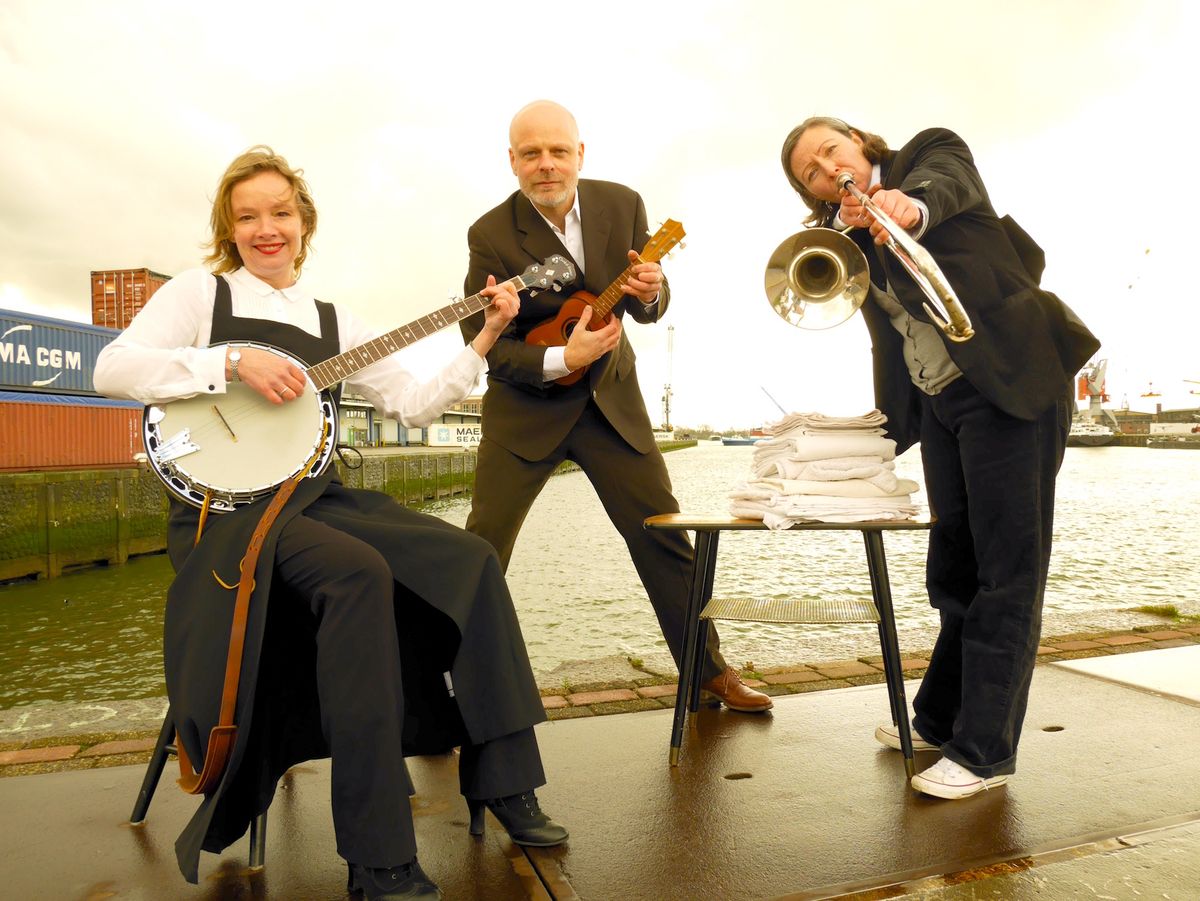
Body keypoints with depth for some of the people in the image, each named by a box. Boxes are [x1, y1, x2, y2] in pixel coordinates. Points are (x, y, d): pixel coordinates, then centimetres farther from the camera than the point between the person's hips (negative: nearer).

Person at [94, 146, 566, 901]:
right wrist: (233, 364, -20)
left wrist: (484, 339, 3)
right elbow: (113, 368, -10)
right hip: (227, 504, -5)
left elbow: (414, 404, 10)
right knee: (358, 574, -35)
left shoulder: (333, 321, 17)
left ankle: (501, 782, -7)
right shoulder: (202, 292, 6)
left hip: (317, 497, 5)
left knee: (470, 560, -16)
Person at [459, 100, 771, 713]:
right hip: (525, 404, -2)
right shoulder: (491, 235, -14)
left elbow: (650, 310, 3)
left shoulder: (623, 204, -4)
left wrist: (649, 290, -21)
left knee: (664, 533, 3)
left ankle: (710, 668, 18)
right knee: (482, 547, -5)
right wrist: (560, 360, -27)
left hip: (610, 395, 3)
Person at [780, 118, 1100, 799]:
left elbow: (948, 180, -25)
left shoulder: (930, 154, 2)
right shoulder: (849, 243, 16)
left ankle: (985, 751, 3)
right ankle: (941, 718, 29)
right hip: (936, 404, 7)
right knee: (955, 567, 15)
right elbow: (888, 332, 8)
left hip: (1009, 383, -6)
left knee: (1006, 570, -5)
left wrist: (914, 204, -44)